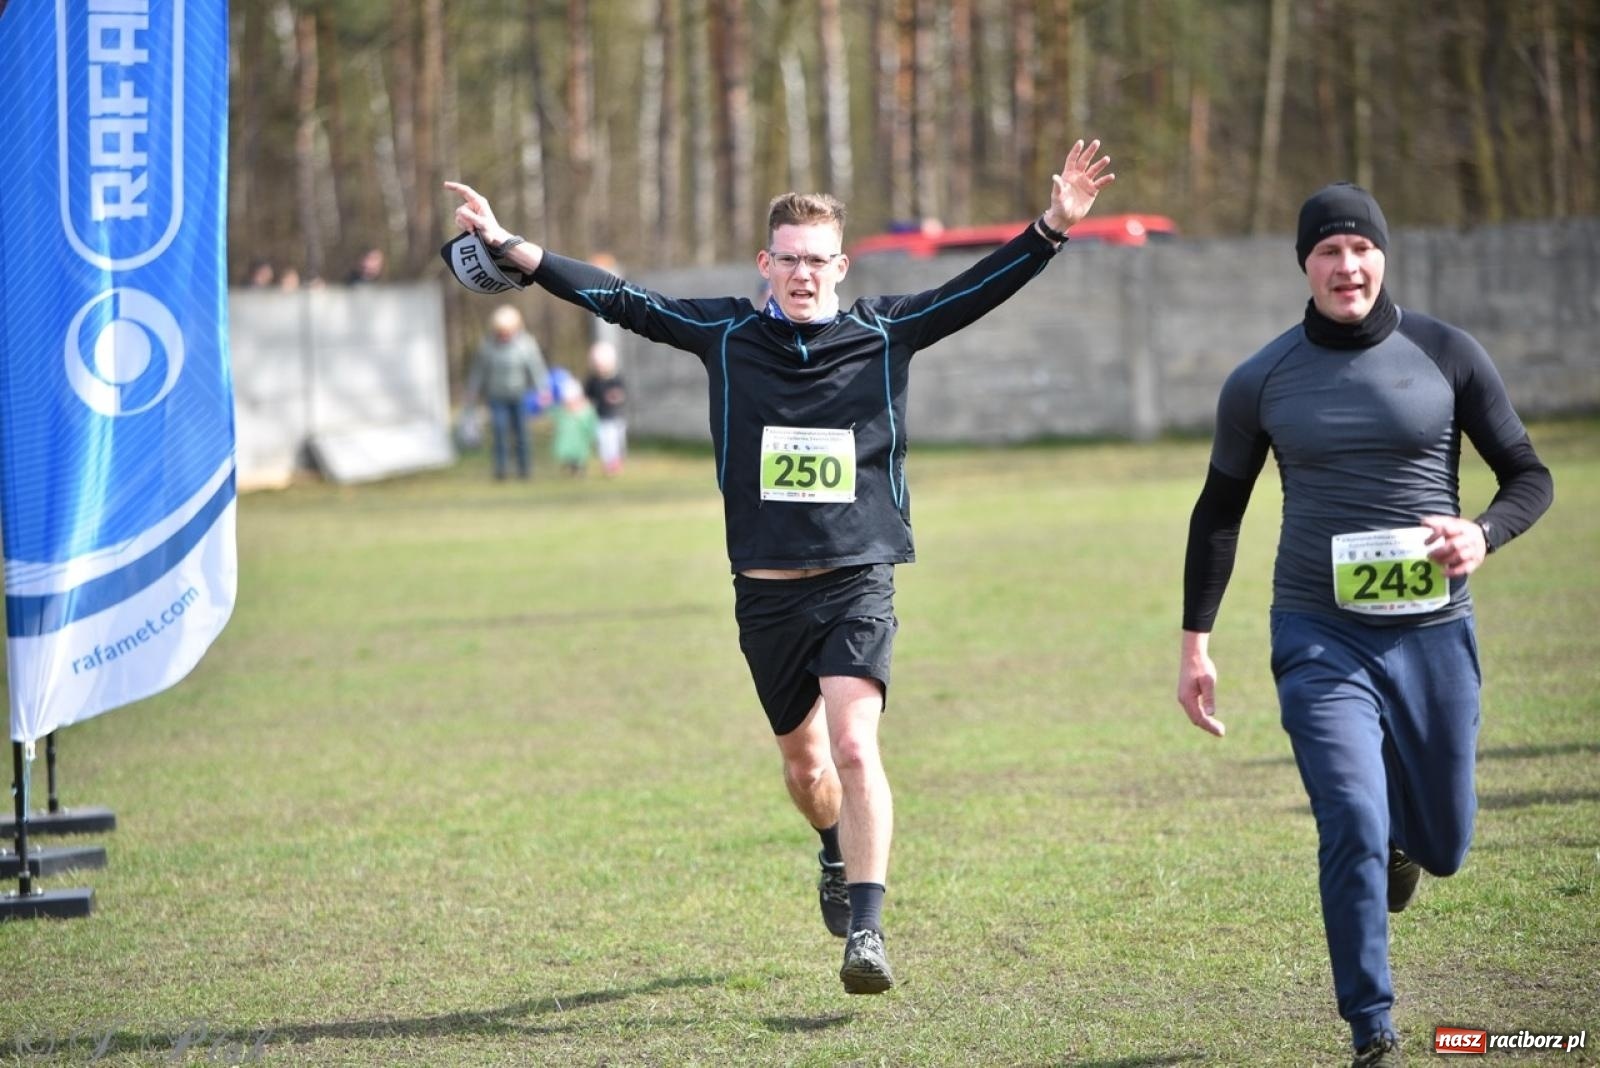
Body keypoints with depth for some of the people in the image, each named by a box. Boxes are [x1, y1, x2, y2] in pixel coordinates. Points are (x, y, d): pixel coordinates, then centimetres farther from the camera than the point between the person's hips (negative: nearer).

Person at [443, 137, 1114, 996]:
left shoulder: (884, 333, 1)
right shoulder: (726, 335, 3)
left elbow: (982, 289, -3)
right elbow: (618, 300, 3)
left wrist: (1053, 227, -16)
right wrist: (509, 249, -2)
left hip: (858, 583, -2)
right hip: (766, 593, 3)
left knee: (855, 746, -20)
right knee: (802, 757, 17)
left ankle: (867, 930, -21)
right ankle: (838, 855, 48)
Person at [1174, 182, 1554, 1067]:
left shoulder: (1447, 356, -1)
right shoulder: (1261, 382, 1)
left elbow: (1529, 477, 6)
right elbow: (1219, 512, 12)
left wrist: (1483, 533, -16)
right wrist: (1195, 641, 8)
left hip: (1433, 633, 1)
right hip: (1320, 636, -1)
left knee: (1442, 845, 12)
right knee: (1353, 833, -16)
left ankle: (1402, 834, 51)